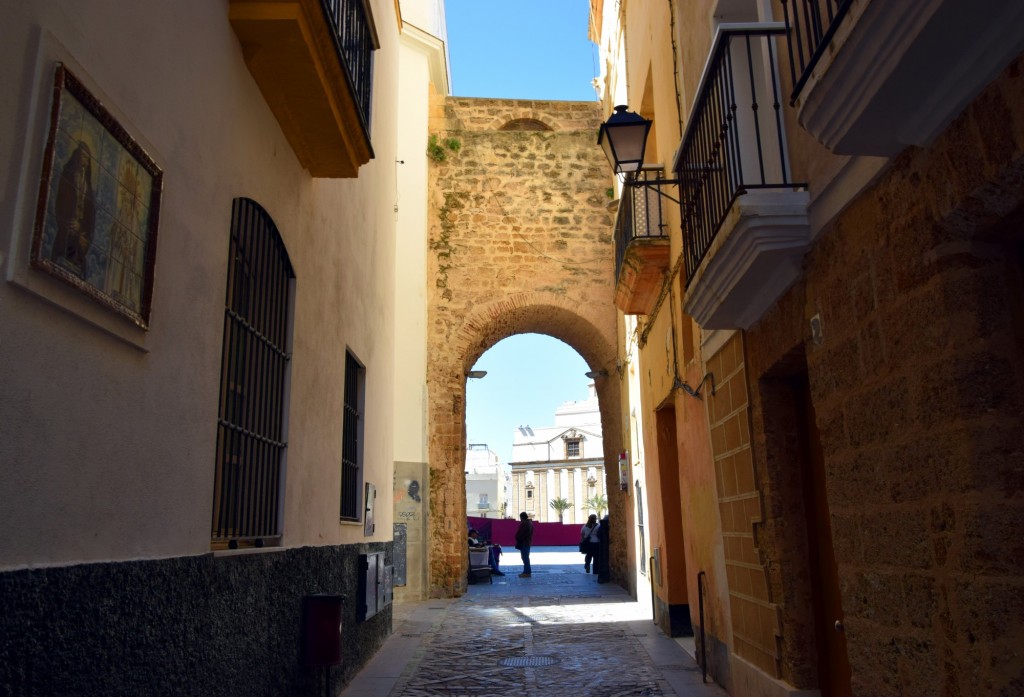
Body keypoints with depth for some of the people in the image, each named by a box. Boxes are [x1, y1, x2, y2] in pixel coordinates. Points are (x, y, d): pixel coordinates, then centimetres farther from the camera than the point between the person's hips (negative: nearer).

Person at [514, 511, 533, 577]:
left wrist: (517, 539, 0)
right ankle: (527, 571, 21)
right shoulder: (530, 524, 13)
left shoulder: (523, 524, -19)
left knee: (525, 558, -6)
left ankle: (527, 572, -5)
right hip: (528, 542, 10)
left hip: (523, 543, -10)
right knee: (526, 557, 16)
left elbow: (519, 534, -17)